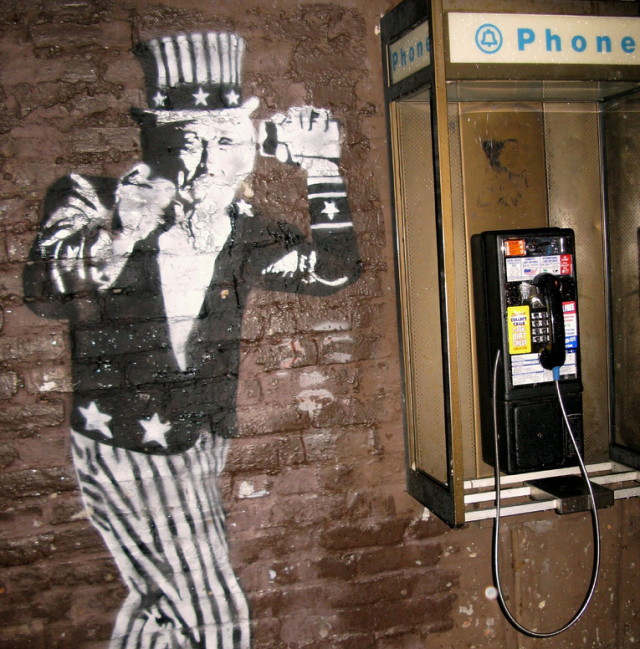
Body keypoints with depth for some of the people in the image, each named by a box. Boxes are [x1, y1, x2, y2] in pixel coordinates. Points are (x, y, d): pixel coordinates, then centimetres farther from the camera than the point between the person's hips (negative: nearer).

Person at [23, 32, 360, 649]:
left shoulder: (237, 228, 2)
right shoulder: (92, 203, -12)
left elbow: (333, 269, 3)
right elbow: (47, 291, -28)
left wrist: (323, 169, -6)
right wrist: (121, 229, -47)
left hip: (199, 443, 6)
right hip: (126, 450, -6)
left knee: (159, 599, 23)